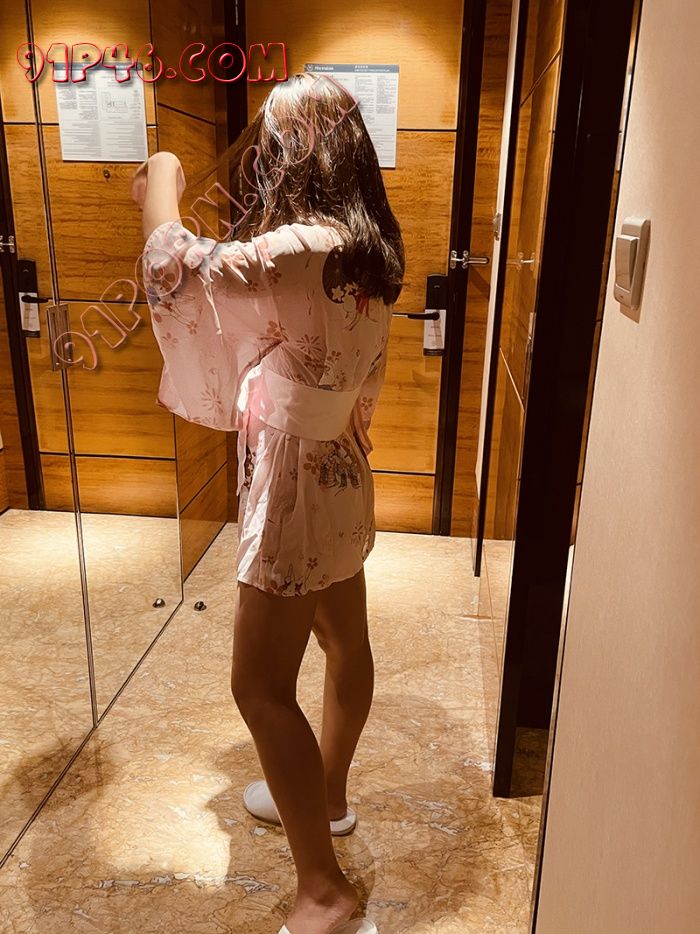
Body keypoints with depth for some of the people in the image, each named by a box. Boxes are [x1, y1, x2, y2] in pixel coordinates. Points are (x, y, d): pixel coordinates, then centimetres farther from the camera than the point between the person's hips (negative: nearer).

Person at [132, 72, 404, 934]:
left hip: (298, 493, -10)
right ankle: (327, 794, 45)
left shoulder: (310, 250, -24)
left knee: (261, 686, 1)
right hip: (336, 481, 10)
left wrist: (161, 185, -9)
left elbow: (176, 273, -29)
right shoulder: (365, 246, 5)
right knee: (344, 643, 22)